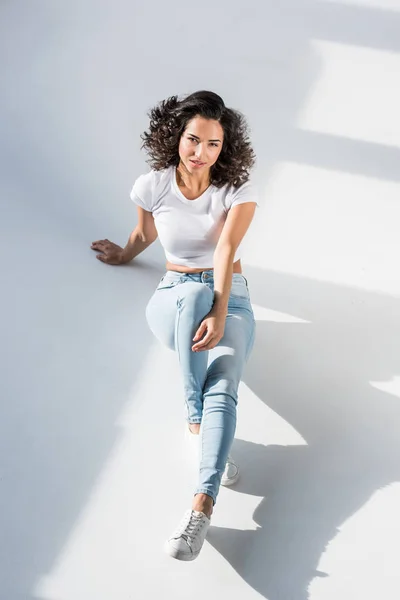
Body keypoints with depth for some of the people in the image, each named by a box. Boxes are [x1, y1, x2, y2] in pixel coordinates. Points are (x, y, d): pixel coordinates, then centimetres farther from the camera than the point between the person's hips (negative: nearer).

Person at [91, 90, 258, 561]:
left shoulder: (238, 191, -7)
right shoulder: (152, 186, -1)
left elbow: (225, 251, -22)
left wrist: (219, 315, -35)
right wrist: (123, 256, 41)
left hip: (230, 300, -1)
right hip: (172, 300, 1)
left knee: (222, 385, -32)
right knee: (193, 295, -40)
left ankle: (202, 506, -47)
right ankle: (196, 419, -37)